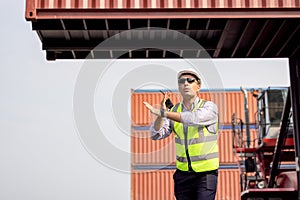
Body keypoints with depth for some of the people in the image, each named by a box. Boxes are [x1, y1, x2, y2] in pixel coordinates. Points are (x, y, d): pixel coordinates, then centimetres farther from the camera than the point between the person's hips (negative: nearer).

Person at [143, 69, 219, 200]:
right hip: (182, 173, 4)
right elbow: (156, 135, -1)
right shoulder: (174, 110, 7)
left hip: (206, 173, -4)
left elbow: (194, 119, -26)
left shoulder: (209, 107, -5)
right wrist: (162, 112, -18)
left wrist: (163, 113, -25)